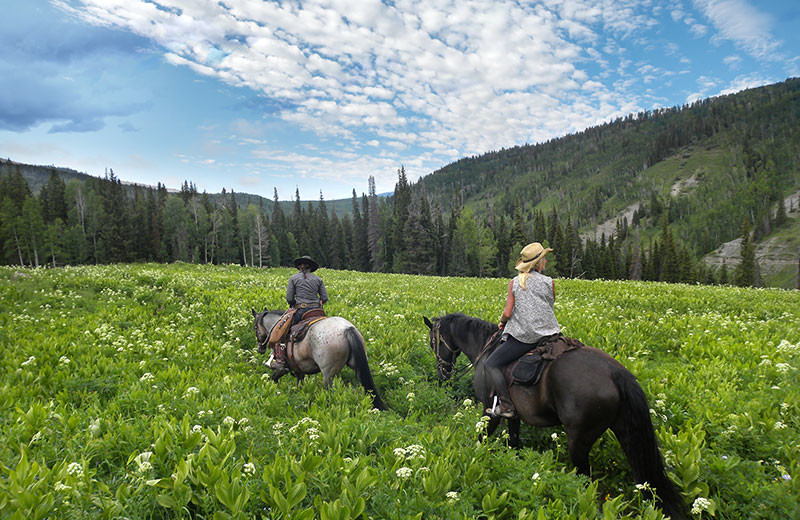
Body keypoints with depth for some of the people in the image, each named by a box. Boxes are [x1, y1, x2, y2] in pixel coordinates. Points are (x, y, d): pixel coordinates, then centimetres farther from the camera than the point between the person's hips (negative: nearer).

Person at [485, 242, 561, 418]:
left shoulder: (514, 282, 0)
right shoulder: (550, 282, 2)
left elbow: (507, 313, -5)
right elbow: (550, 307, 14)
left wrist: (502, 322, 17)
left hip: (522, 337, -3)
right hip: (549, 334, 3)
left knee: (491, 364, 5)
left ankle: (506, 406, -7)